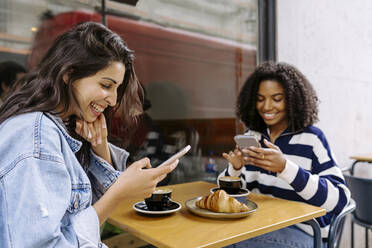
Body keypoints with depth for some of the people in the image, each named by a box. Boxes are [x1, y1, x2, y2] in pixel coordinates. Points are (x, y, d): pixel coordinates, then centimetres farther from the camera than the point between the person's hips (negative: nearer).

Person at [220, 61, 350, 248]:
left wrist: (284, 167, -29)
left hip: (299, 231, -4)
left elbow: (339, 199, -17)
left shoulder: (312, 138, -8)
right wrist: (235, 168, -14)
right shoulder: (252, 136, 6)